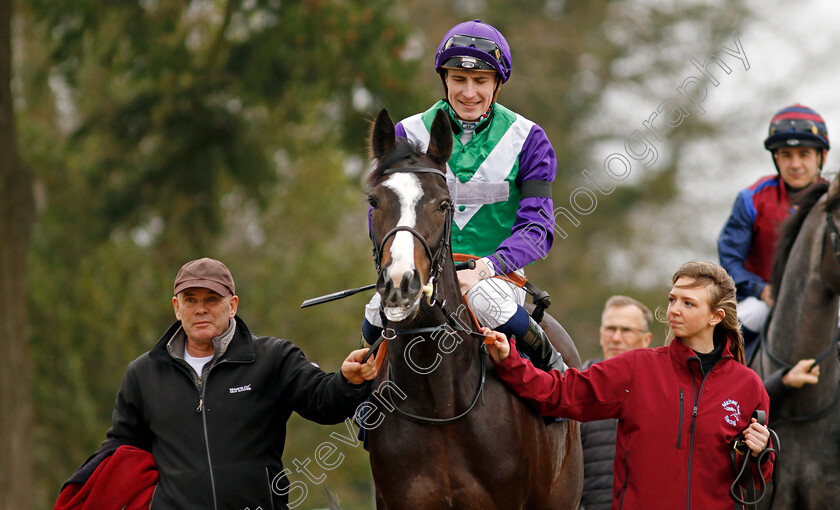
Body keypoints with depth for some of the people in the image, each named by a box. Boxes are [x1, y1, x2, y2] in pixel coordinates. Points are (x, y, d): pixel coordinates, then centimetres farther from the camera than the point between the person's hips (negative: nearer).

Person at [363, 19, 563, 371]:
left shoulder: (526, 139, 1)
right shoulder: (410, 135, 4)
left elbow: (537, 227, -6)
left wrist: (484, 269, -25)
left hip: (496, 273, -1)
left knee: (488, 301, -37)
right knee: (381, 308, -31)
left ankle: (551, 367, -9)